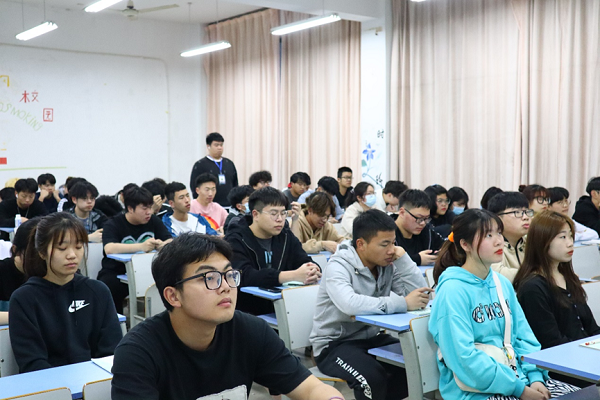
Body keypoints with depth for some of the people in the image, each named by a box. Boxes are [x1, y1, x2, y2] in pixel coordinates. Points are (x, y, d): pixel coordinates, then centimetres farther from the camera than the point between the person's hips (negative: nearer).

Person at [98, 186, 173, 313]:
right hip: (116, 273, -3)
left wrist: (162, 245, -24)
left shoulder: (153, 221, 9)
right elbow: (109, 249, -25)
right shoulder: (113, 225, -5)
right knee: (110, 286, -35)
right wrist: (141, 247, -35)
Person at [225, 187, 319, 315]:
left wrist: (313, 272, -25)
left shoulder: (286, 236, 10)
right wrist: (294, 275, -34)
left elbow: (307, 263, 1)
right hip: (248, 313, -6)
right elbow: (245, 276, -25)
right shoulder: (236, 241, -9)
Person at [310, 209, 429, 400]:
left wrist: (402, 257, -14)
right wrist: (403, 304, -37)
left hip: (370, 338, 7)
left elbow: (421, 294, -8)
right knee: (373, 377, -32)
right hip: (334, 344, -6)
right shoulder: (338, 267, -20)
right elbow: (349, 304, -40)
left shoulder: (388, 265, -1)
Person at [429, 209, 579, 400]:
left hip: (517, 377, 7)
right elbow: (463, 356, -20)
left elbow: (523, 336, 11)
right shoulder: (453, 291, -15)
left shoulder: (503, 284, 9)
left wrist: (535, 377, -6)